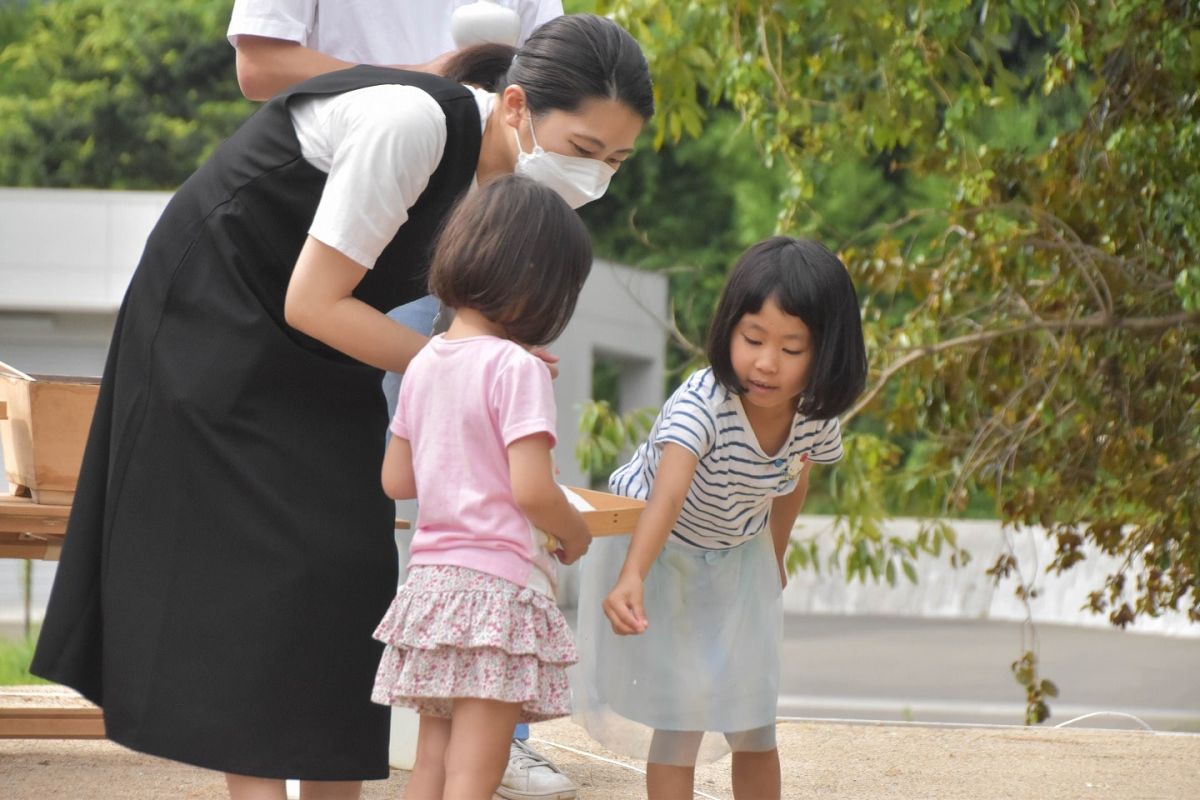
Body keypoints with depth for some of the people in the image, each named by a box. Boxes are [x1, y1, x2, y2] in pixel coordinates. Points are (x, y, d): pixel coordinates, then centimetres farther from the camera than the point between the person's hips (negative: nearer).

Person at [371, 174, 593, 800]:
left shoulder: (423, 364, 10)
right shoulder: (516, 367, -12)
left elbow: (396, 479, 16)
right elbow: (531, 490, -17)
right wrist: (575, 534, 1)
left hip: (428, 582, 7)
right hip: (497, 584, -7)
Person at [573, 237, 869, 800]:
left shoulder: (817, 419, -20)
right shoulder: (701, 404, -38)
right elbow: (666, 495, -53)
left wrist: (775, 557, 19)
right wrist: (630, 581, -68)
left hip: (737, 559, 5)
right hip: (656, 551, -5)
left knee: (754, 721, 7)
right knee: (677, 718, -9)